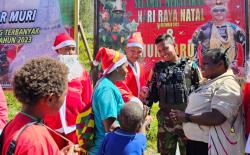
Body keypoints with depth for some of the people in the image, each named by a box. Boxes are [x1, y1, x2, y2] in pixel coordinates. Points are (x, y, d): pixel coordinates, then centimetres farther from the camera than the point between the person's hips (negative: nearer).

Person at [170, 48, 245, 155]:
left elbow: (216, 118, -29)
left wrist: (186, 117, -19)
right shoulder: (209, 82, 12)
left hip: (209, 145, -9)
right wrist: (182, 115, -1)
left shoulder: (227, 85, -18)